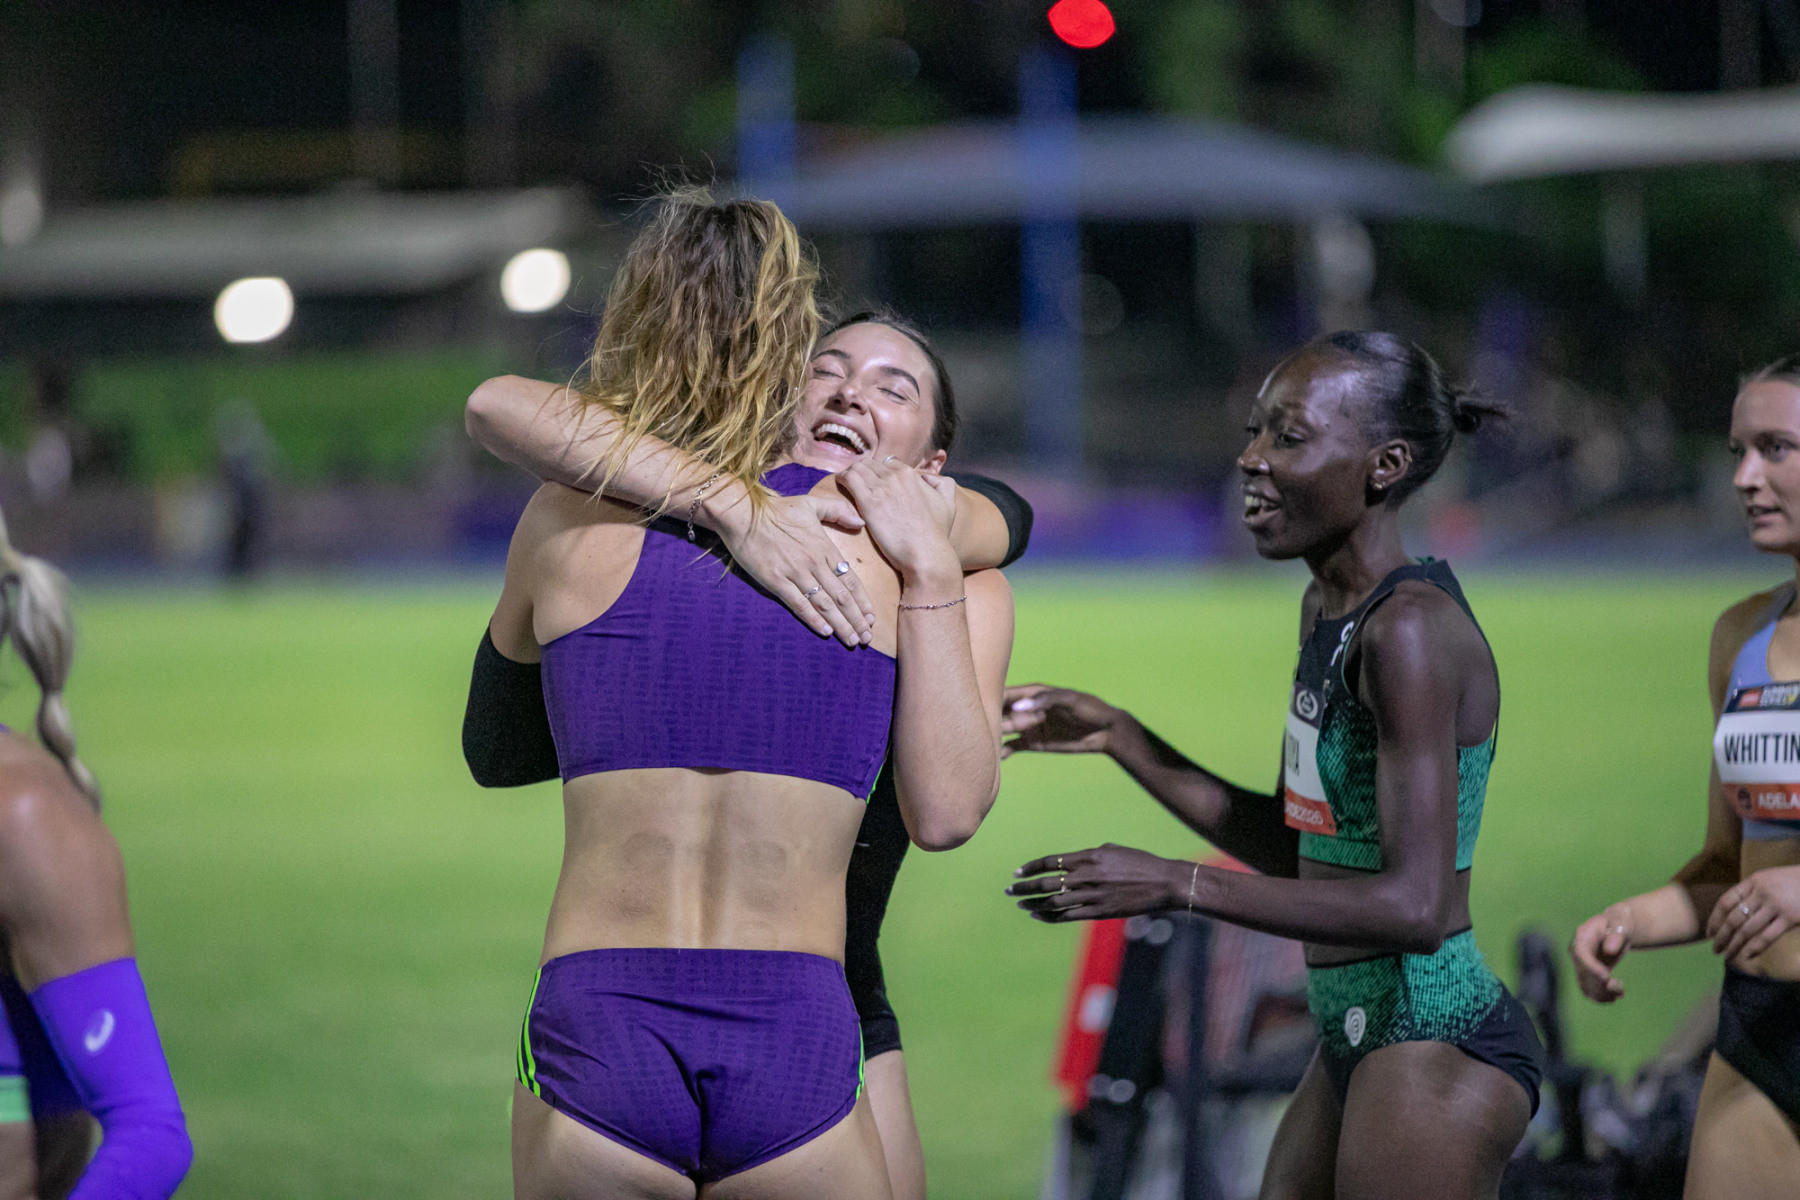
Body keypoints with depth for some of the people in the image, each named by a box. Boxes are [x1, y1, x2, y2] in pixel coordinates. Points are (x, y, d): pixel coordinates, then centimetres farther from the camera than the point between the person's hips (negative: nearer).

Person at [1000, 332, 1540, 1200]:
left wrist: (1174, 886, -25)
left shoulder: (1411, 631, -19)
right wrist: (1118, 738, 14)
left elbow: (1415, 905, -25)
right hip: (1359, 1037, 10)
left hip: (1436, 1053, -10)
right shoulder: (1329, 609, 11)